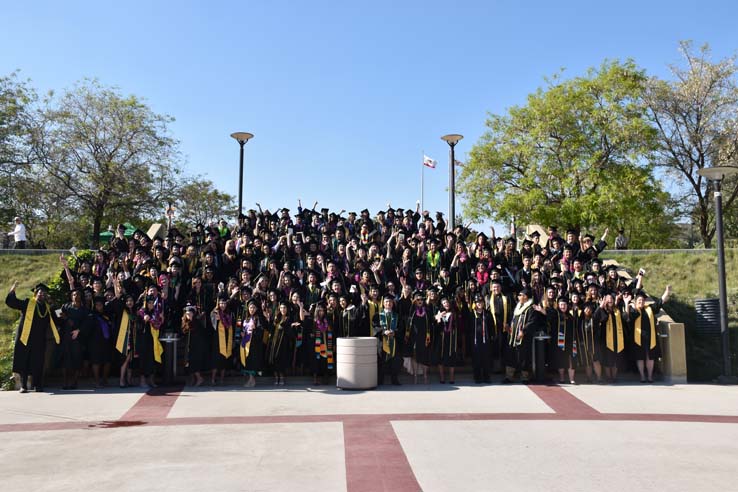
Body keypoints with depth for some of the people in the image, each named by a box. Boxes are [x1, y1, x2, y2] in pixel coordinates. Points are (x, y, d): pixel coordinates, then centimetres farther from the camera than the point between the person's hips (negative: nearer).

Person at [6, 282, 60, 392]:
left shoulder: (48, 308, 13)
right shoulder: (27, 303, 3)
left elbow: (56, 323, 21)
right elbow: (10, 302, -2)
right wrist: (12, 290, -12)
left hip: (39, 341, 2)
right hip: (25, 338, -2)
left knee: (38, 363, 4)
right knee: (24, 362, 2)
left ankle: (38, 386, 10)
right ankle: (23, 386, 9)